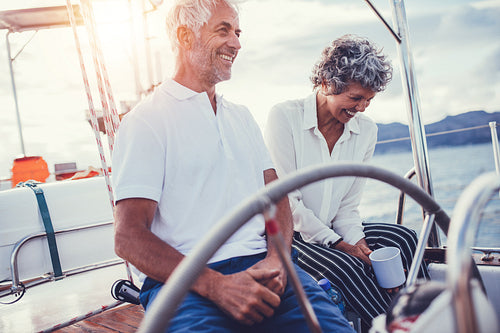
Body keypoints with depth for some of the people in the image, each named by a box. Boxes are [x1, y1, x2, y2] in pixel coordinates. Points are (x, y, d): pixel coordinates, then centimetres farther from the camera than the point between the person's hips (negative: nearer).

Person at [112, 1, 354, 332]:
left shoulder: (242, 116, 21)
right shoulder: (145, 121, 0)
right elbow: (129, 237, -8)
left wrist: (276, 260, -5)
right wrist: (216, 285, -19)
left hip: (259, 264, 4)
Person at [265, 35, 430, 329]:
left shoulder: (366, 130, 3)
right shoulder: (284, 117, -13)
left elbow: (348, 205, 4)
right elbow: (285, 199, -16)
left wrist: (357, 242, -15)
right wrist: (338, 244, -18)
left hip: (333, 230, 5)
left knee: (402, 237, -16)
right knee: (345, 265, -30)